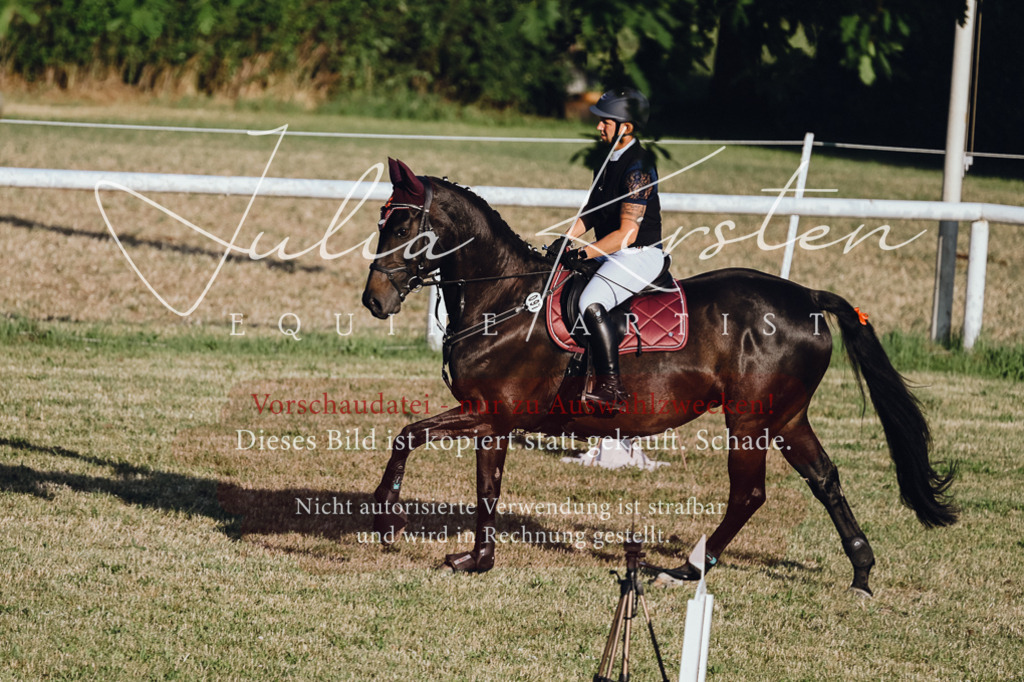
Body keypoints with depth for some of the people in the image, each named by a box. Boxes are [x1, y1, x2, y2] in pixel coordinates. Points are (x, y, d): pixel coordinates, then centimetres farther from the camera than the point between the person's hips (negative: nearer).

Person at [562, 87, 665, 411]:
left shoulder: (637, 169, -20)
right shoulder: (610, 160, 11)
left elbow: (627, 233, -22)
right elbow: (592, 213, 19)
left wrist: (581, 254, -22)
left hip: (640, 255, -11)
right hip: (613, 253, 11)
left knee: (591, 303, -32)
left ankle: (610, 387, -32)